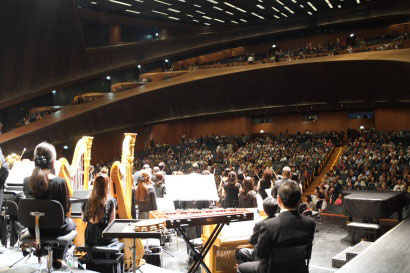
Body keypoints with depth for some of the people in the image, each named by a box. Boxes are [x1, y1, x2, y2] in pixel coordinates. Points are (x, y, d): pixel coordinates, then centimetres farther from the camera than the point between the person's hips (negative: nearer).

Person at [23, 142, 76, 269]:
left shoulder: (26, 181, -12)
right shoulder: (60, 182, -25)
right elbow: (66, 209, -14)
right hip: (55, 229, -4)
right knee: (71, 223, 32)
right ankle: (58, 258, 34)